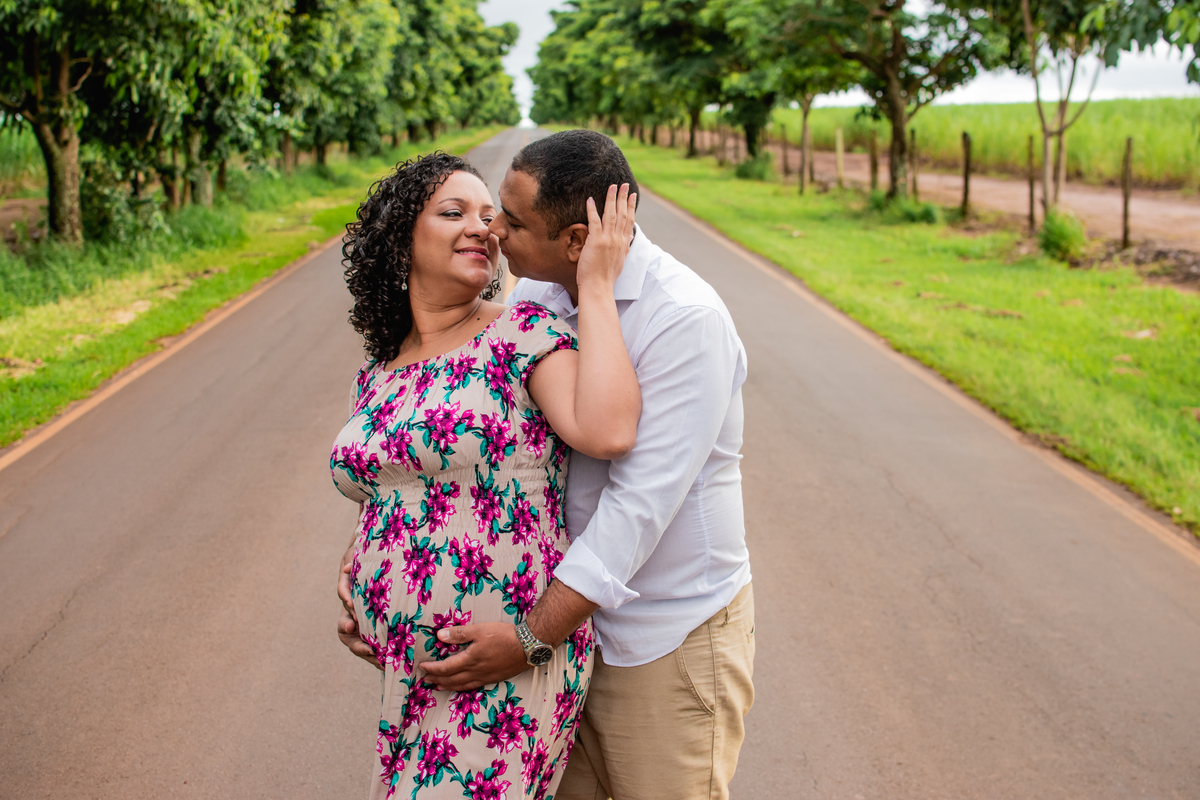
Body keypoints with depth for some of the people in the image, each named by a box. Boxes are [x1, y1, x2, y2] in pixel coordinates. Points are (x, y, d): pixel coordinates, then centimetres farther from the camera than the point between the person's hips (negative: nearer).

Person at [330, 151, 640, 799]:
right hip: (404, 668, 6)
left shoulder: (524, 335, -8)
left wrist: (596, 288, -21)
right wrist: (353, 571, 7)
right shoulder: (375, 376, 11)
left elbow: (607, 431, -28)